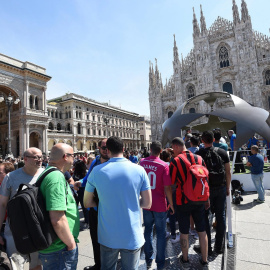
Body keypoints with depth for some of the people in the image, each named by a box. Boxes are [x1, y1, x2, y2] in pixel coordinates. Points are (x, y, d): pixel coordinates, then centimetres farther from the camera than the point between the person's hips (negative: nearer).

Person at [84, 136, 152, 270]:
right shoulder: (139, 170, -11)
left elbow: (87, 203, 0)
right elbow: (147, 203, -5)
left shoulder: (97, 171, -10)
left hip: (107, 237, 1)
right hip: (132, 237, 0)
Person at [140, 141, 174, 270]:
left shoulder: (142, 162, -6)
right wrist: (171, 204, -4)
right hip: (159, 205, -4)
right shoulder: (164, 165, -18)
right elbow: (167, 188, -17)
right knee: (161, 233, 13)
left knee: (148, 230, 20)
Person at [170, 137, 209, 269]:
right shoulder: (199, 158, -2)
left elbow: (172, 183, -11)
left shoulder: (175, 161, -15)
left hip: (183, 201, -4)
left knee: (184, 232, 12)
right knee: (202, 231, 16)